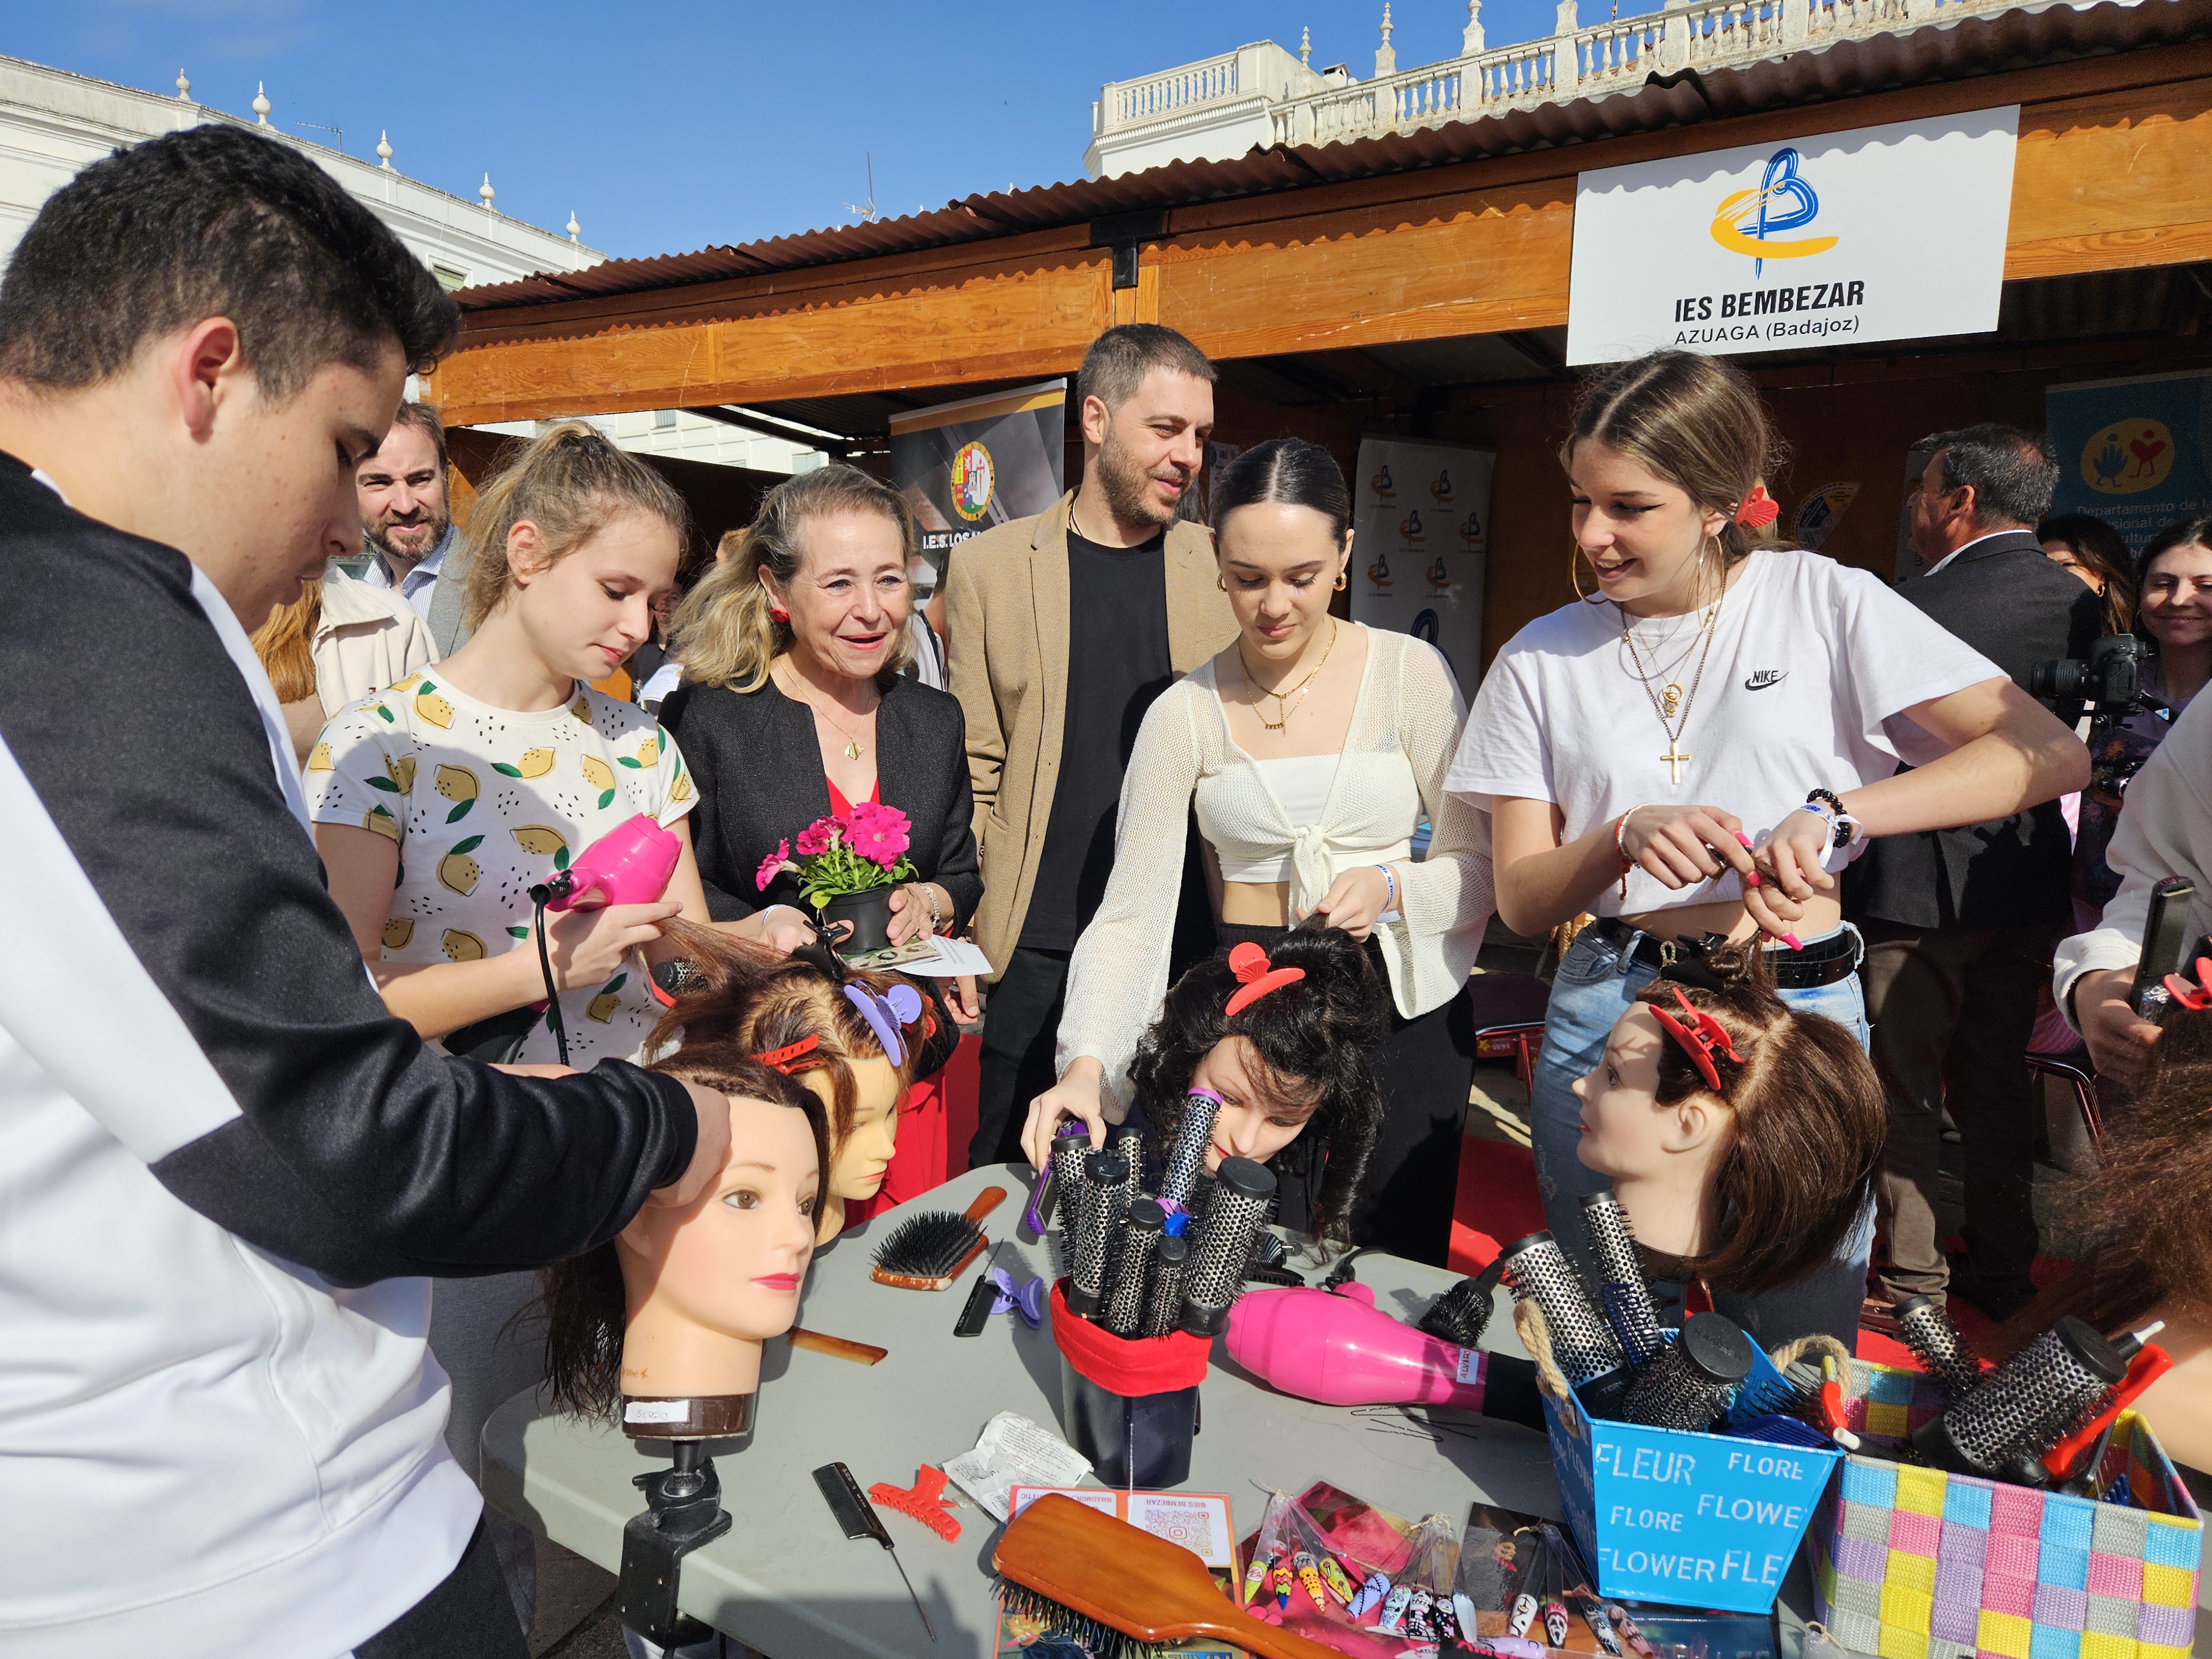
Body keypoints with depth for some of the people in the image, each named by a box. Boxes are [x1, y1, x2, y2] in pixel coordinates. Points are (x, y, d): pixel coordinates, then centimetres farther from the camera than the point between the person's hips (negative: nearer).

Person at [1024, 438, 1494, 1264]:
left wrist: (1392, 886, -19)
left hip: (1402, 1014, 0)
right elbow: (1129, 913, -6)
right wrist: (1085, 1064, -18)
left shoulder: (1410, 673, -3)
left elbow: (1479, 864, 1)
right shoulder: (1185, 712, -3)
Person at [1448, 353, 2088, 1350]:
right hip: (1607, 1014, 2)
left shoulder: (1825, 602, -1)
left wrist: (1834, 810, -22)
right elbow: (1522, 901, 0)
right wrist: (1625, 836, -19)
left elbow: (2050, 755, -9)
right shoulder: (1542, 659, 2)